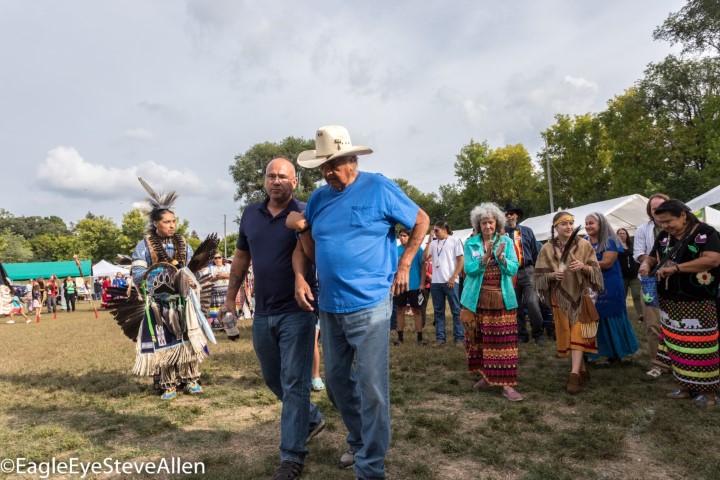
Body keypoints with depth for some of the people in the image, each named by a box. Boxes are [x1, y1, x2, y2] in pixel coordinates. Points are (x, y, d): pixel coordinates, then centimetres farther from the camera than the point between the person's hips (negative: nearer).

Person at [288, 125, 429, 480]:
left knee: (371, 388, -2)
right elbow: (310, 252, 12)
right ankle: (359, 442, 39)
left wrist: (404, 266, -1)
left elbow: (421, 221, 3)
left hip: (369, 305, -6)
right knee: (336, 381, 17)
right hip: (329, 307, 6)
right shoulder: (318, 198, 8)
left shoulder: (379, 188, -6)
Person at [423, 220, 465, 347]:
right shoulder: (433, 243, 12)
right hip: (436, 282, 4)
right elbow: (425, 257, 4)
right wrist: (429, 242, -1)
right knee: (439, 311, 7)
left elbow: (460, 261, -3)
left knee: (456, 311, 1)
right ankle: (440, 338, 13)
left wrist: (453, 277, -10)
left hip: (450, 282, -4)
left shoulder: (455, 241, 1)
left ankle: (459, 338, 6)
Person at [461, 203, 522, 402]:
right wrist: (485, 257, -21)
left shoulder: (506, 241, 4)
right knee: (479, 338, 7)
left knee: (504, 341, -4)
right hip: (477, 299, 1)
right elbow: (469, 270, -7)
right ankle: (485, 376, 23)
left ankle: (506, 384, -1)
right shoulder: (471, 243, 4)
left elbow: (514, 269, -3)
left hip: (502, 298, -1)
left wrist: (501, 257, -21)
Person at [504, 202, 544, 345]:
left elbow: (535, 251, 9)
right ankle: (521, 335, 22)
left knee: (532, 304, -8)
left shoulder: (527, 231, 7)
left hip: (527, 272, 0)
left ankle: (538, 334, 8)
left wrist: (537, 270, 6)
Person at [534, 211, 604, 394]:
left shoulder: (584, 245, -1)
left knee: (578, 334, -9)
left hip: (580, 296, -2)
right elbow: (539, 275, 1)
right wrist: (552, 275, -19)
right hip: (560, 299, 2)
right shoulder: (547, 249, 1)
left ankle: (575, 375, -10)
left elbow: (595, 270, 0)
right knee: (567, 335, 8)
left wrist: (584, 267, -21)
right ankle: (582, 370, 23)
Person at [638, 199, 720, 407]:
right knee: (677, 346, 12)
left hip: (698, 304, -6)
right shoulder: (663, 236, 9)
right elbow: (652, 257, 18)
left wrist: (676, 268, -26)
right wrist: (646, 264, -6)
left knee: (699, 347, -1)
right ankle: (686, 386, 24)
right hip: (670, 303, 7)